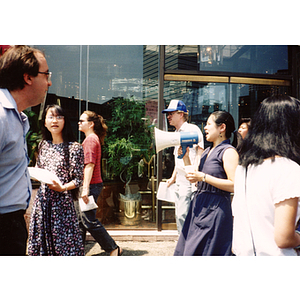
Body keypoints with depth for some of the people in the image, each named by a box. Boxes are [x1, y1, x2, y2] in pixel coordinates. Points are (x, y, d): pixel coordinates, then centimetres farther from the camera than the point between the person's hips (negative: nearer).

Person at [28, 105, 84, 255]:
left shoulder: (74, 147, -7)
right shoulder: (43, 145, 10)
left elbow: (78, 179, -8)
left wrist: (62, 187, -24)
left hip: (62, 200, -5)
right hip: (42, 199, 6)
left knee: (64, 244, -2)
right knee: (40, 241, 12)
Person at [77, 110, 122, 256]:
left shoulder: (90, 139, -12)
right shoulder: (93, 138, 19)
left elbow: (89, 165, -21)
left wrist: (85, 188, -25)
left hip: (91, 185, -10)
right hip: (91, 185, 10)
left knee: (89, 221, -6)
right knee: (80, 219, 15)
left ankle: (114, 249, 4)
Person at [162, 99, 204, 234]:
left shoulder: (192, 129, -7)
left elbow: (199, 153, -13)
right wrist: (173, 177, 23)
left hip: (190, 180, -9)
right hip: (180, 181, 9)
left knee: (183, 215, -11)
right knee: (179, 215, 12)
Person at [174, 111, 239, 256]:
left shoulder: (228, 151, -11)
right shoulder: (207, 151, 15)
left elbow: (234, 185, -21)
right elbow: (195, 177, 19)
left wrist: (203, 177, -20)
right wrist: (185, 157, 9)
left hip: (215, 210, -8)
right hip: (199, 205, 9)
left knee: (207, 251, 0)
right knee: (186, 250, 13)